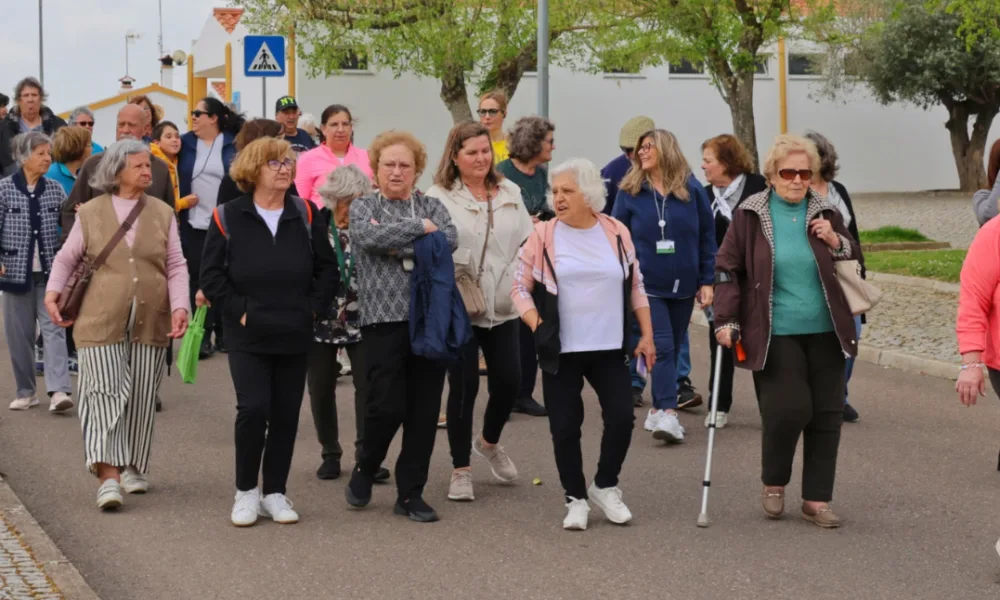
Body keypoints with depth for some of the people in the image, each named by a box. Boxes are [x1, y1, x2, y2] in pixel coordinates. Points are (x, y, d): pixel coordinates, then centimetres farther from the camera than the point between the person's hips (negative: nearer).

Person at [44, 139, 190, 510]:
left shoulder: (162, 213, 9)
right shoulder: (91, 213, 5)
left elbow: (176, 267, 6)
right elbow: (66, 259, 13)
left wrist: (180, 307, -7)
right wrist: (52, 294, -1)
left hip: (150, 323, 2)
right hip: (102, 322, -2)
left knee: (142, 397, 6)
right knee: (106, 393, -11)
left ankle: (133, 468, 22)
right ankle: (108, 475, -15)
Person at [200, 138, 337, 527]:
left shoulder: (305, 217, 5)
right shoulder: (228, 218, -3)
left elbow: (327, 268, 10)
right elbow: (211, 274, -2)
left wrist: (313, 307, 0)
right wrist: (239, 310, -8)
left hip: (295, 336, 3)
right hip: (248, 337, -3)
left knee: (286, 415, 6)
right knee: (253, 408, -13)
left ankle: (274, 493, 18)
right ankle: (246, 492, 4)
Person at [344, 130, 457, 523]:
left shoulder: (432, 207, 12)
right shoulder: (362, 208, 7)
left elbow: (450, 240, -8)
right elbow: (370, 236, -16)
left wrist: (399, 246, -13)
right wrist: (421, 228, -9)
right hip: (384, 319, -3)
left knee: (424, 410, 3)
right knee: (386, 406, -8)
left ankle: (411, 494, 12)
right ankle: (365, 469, 20)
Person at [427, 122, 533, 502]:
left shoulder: (510, 193, 10)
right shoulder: (439, 197, -6)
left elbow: (527, 243, 15)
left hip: (503, 306, 5)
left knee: (509, 381, 4)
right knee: (464, 385, -3)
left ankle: (489, 442, 34)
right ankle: (461, 469, 10)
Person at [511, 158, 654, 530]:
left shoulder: (617, 233, 2)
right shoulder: (543, 236, -4)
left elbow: (636, 287, 10)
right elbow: (520, 287, 1)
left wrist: (647, 335, 7)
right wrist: (537, 326, -10)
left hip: (609, 348, 2)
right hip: (560, 351, -1)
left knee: (621, 417, -3)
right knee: (565, 426, 2)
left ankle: (605, 486, 19)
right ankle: (575, 498, 16)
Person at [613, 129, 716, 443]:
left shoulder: (692, 189, -1)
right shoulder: (630, 192, -2)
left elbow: (707, 237, 2)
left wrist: (707, 281, 0)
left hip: (683, 287, 2)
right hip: (647, 286, -2)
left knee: (672, 349, 12)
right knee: (662, 347, -14)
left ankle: (658, 409, 25)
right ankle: (668, 414, -20)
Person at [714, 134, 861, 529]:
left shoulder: (825, 214, 7)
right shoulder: (750, 215, -2)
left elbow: (856, 261, 15)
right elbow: (727, 269, 1)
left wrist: (836, 241, -6)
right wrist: (726, 320, -6)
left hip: (825, 332, 4)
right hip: (776, 334, -4)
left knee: (827, 415, 2)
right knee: (789, 408, -14)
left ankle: (817, 500, 13)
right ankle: (773, 484, 13)